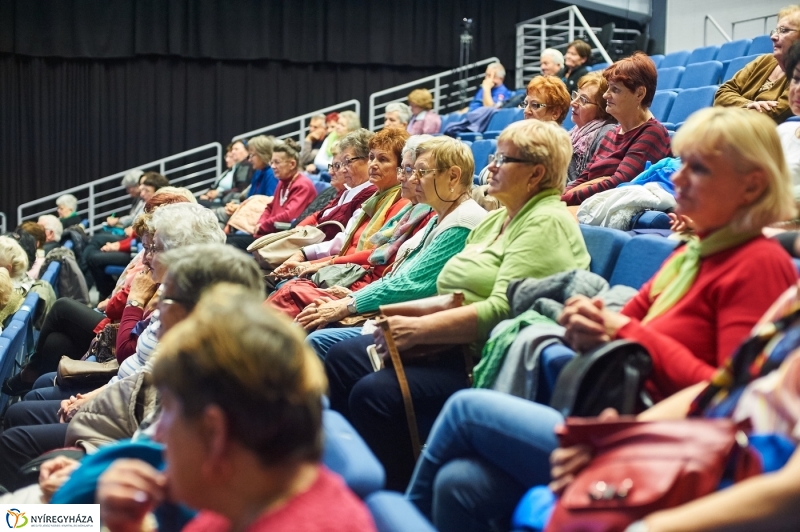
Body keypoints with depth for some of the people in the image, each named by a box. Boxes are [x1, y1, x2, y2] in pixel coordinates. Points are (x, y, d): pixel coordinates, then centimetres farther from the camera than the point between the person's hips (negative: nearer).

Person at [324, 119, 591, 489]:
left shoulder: (546, 224, -12)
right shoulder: (496, 219, 19)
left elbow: (501, 310, -22)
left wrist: (419, 329, -23)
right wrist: (404, 315, 1)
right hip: (451, 345, 11)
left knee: (375, 392, -26)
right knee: (343, 357, 3)